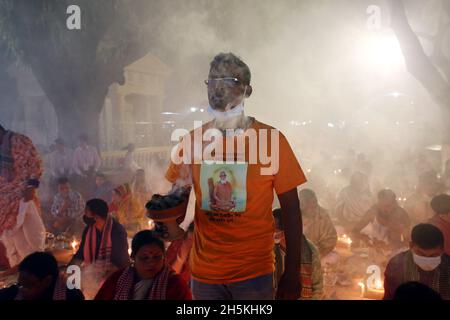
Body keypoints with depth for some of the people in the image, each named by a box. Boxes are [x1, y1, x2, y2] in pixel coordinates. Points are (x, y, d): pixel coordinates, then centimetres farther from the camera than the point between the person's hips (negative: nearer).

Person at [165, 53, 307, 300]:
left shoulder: (271, 139, -8)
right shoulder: (191, 140, -1)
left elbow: (291, 210, -5)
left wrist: (292, 272, -5)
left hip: (254, 273, -2)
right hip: (204, 273, 3)